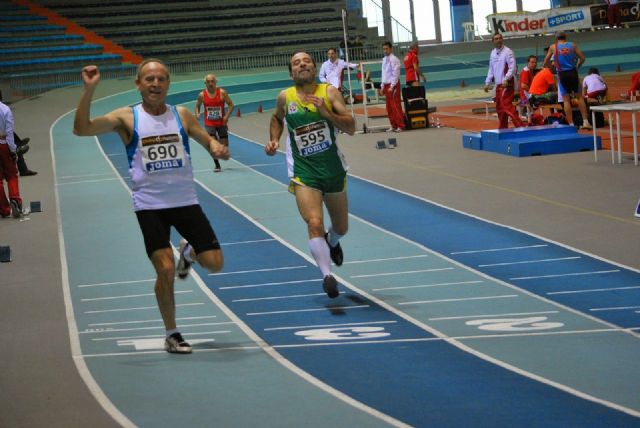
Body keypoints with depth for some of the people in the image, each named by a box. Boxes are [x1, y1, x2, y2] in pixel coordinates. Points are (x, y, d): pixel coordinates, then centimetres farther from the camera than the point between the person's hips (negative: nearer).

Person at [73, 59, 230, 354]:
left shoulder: (182, 116, 4)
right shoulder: (127, 118, -4)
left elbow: (207, 141, 16)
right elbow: (82, 129, -14)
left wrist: (217, 148, -8)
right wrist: (89, 90, -24)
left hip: (186, 201, 3)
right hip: (150, 205, -3)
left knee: (215, 263, -3)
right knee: (165, 270, -12)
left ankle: (188, 252, 34)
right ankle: (171, 335, 8)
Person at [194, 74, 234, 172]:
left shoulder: (222, 93, -9)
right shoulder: (202, 95, -5)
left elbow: (231, 105, -4)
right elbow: (197, 106, 10)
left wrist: (227, 116, -19)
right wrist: (197, 114, -11)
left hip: (221, 122, 1)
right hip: (209, 123, 0)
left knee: (224, 146, 7)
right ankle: (217, 165, -2)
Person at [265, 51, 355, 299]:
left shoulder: (329, 92, -5)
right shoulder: (285, 97, -1)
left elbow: (351, 128, -11)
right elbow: (277, 119, 21)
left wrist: (325, 112, -24)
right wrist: (274, 140, 4)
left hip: (334, 169, 2)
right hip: (303, 173, -2)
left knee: (341, 227, 19)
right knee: (315, 224, -23)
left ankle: (332, 243, 53)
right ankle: (327, 275, -24)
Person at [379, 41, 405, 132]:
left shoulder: (393, 59, -11)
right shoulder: (384, 60, 15)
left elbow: (396, 73, -15)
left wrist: (392, 86, -18)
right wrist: (382, 86, 17)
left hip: (393, 85, -8)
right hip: (386, 85, 8)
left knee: (396, 106, -9)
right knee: (389, 107, 9)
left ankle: (400, 126, -7)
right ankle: (393, 126, 16)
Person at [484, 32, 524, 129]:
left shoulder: (507, 52, -8)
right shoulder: (493, 53, 14)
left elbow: (512, 68, -16)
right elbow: (491, 70, 22)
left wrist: (506, 79, -25)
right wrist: (487, 83, 17)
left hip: (507, 84, -8)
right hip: (498, 84, 8)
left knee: (506, 105, -18)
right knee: (499, 108, 11)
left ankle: (520, 125, -20)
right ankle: (502, 128, 19)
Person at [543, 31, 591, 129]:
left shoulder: (553, 47, 2)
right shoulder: (572, 45, 3)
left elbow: (545, 63, 5)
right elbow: (582, 58, 1)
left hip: (562, 74, -1)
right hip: (573, 73, 1)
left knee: (566, 100, 4)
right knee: (579, 97, 11)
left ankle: (571, 124, 1)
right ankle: (585, 121, 6)